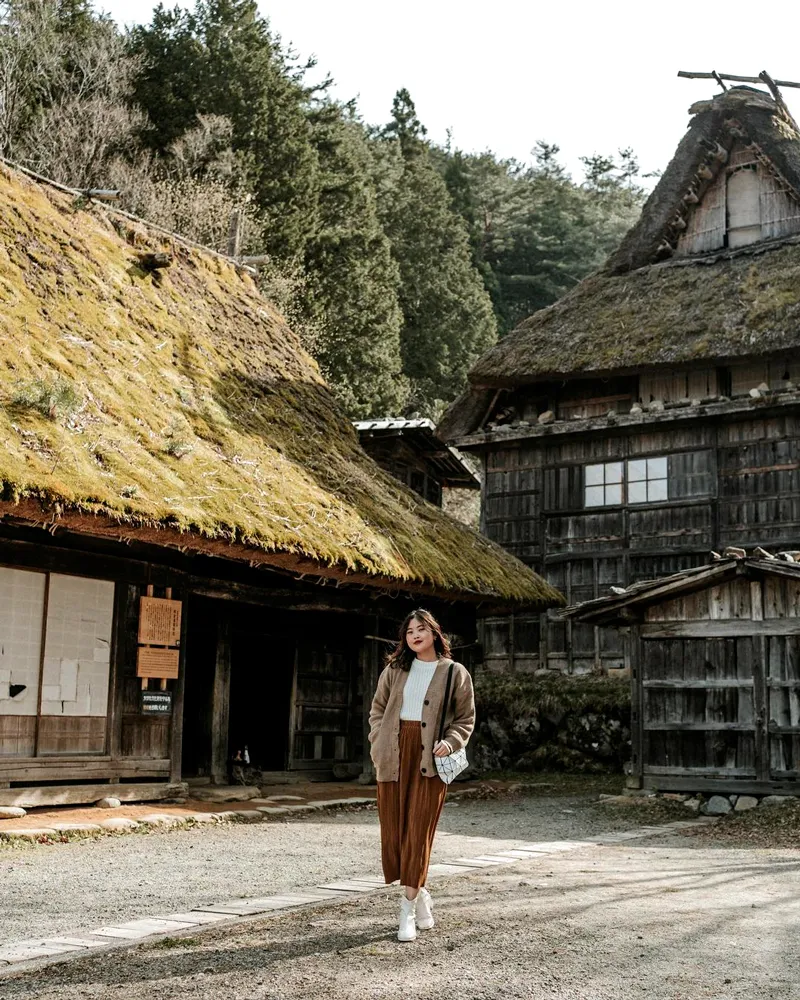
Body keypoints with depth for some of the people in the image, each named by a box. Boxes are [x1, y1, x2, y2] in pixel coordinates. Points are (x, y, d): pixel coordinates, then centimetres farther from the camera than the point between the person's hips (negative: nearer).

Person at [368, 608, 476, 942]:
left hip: (429, 759, -3)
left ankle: (408, 909, -2)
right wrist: (378, 741, 3)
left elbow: (466, 718, 7)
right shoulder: (395, 669, 11)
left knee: (419, 830, -6)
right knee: (394, 828, 4)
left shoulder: (455, 673, 3)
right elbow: (378, 708, 16)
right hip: (394, 755, 3)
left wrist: (449, 742, -10)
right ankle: (420, 895, 23)